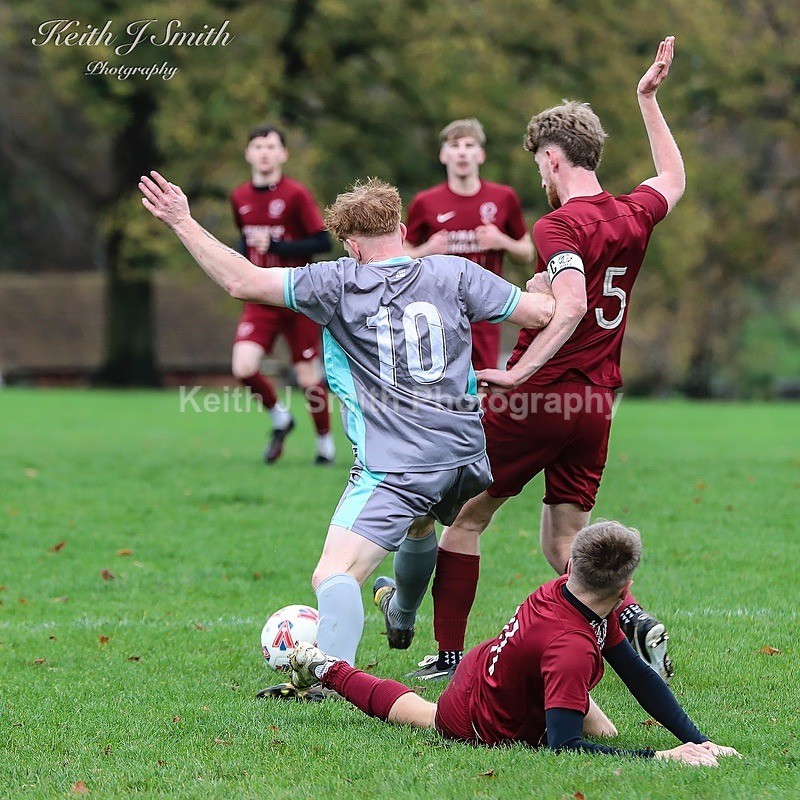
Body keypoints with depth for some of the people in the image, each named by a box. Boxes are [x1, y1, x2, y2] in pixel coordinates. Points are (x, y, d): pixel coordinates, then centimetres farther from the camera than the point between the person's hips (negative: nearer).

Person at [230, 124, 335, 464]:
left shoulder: (296, 194, -10)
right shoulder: (239, 198, 6)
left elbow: (324, 242, -14)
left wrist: (275, 246, -22)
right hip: (261, 300, 4)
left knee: (308, 378, 0)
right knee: (243, 368, -16)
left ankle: (325, 442, 24)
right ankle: (280, 419, 12)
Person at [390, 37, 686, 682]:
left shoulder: (560, 226, -14)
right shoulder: (633, 216, 8)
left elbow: (572, 306, -31)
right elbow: (673, 179, 31)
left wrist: (519, 372, -29)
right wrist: (649, 100, 36)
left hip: (539, 398, -7)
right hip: (596, 406, 7)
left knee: (463, 515, 10)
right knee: (564, 544, 13)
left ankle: (449, 652, 11)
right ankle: (632, 619, -13)